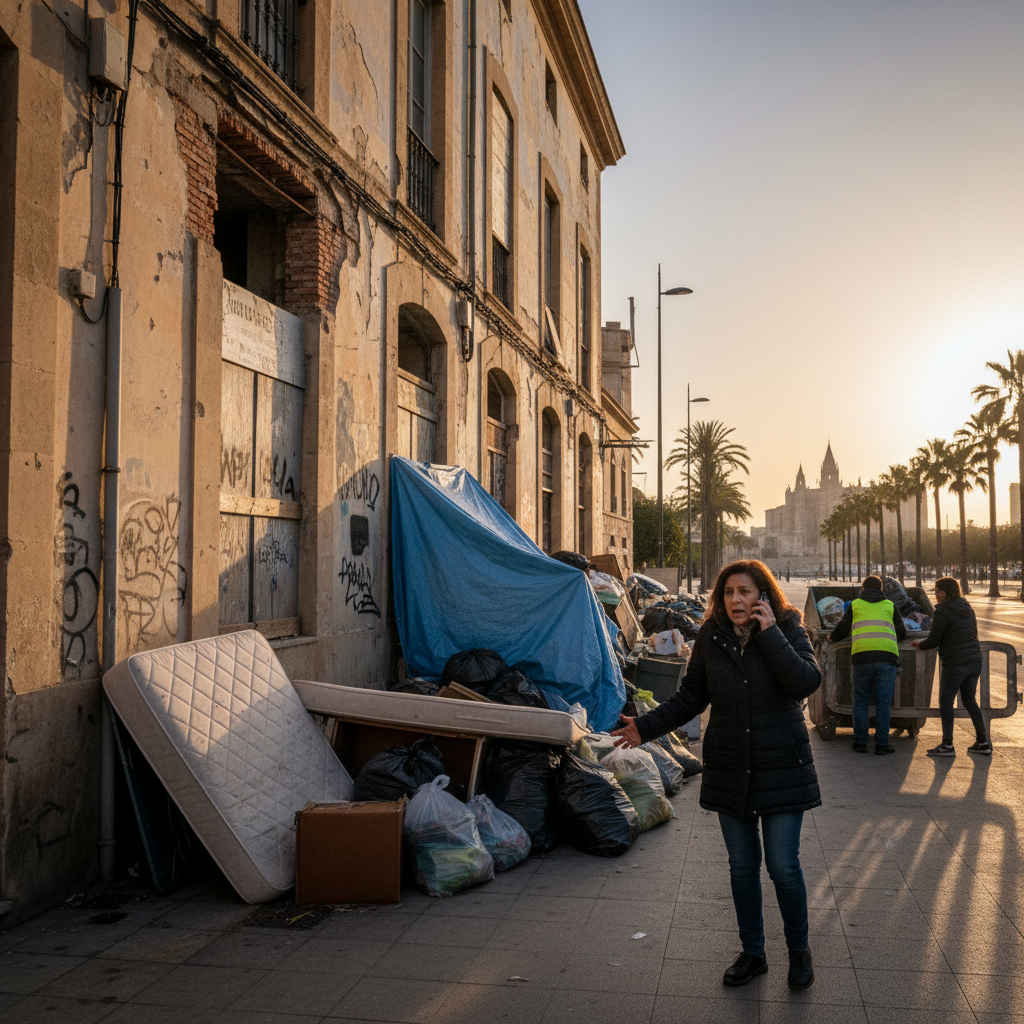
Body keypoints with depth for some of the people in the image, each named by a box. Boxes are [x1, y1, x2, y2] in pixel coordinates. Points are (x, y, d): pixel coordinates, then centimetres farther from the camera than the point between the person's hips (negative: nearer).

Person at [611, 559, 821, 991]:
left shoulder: (788, 631, -7)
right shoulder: (710, 638, 0)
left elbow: (807, 682, -24)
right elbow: (689, 697, 7)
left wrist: (769, 632, -24)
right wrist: (645, 727, -1)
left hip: (782, 770, -3)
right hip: (729, 771, 3)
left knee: (783, 866, 0)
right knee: (742, 866, 13)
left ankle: (799, 951, 25)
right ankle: (752, 952, 31)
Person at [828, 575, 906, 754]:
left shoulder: (855, 605, 15)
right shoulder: (889, 606, 17)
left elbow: (841, 630, 18)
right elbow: (902, 634, 23)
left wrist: (832, 638, 40)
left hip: (862, 656, 0)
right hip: (887, 656, 0)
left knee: (861, 701, 8)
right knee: (883, 702, 4)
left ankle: (860, 742, 9)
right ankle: (881, 744, 4)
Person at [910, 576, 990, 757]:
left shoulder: (943, 612, -12)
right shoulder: (968, 609, 11)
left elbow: (934, 640, -11)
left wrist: (920, 645, 10)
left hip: (955, 664, -8)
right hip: (975, 661, 8)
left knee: (946, 702, 3)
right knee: (970, 701, 18)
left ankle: (947, 745, 3)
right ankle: (983, 742, 20)